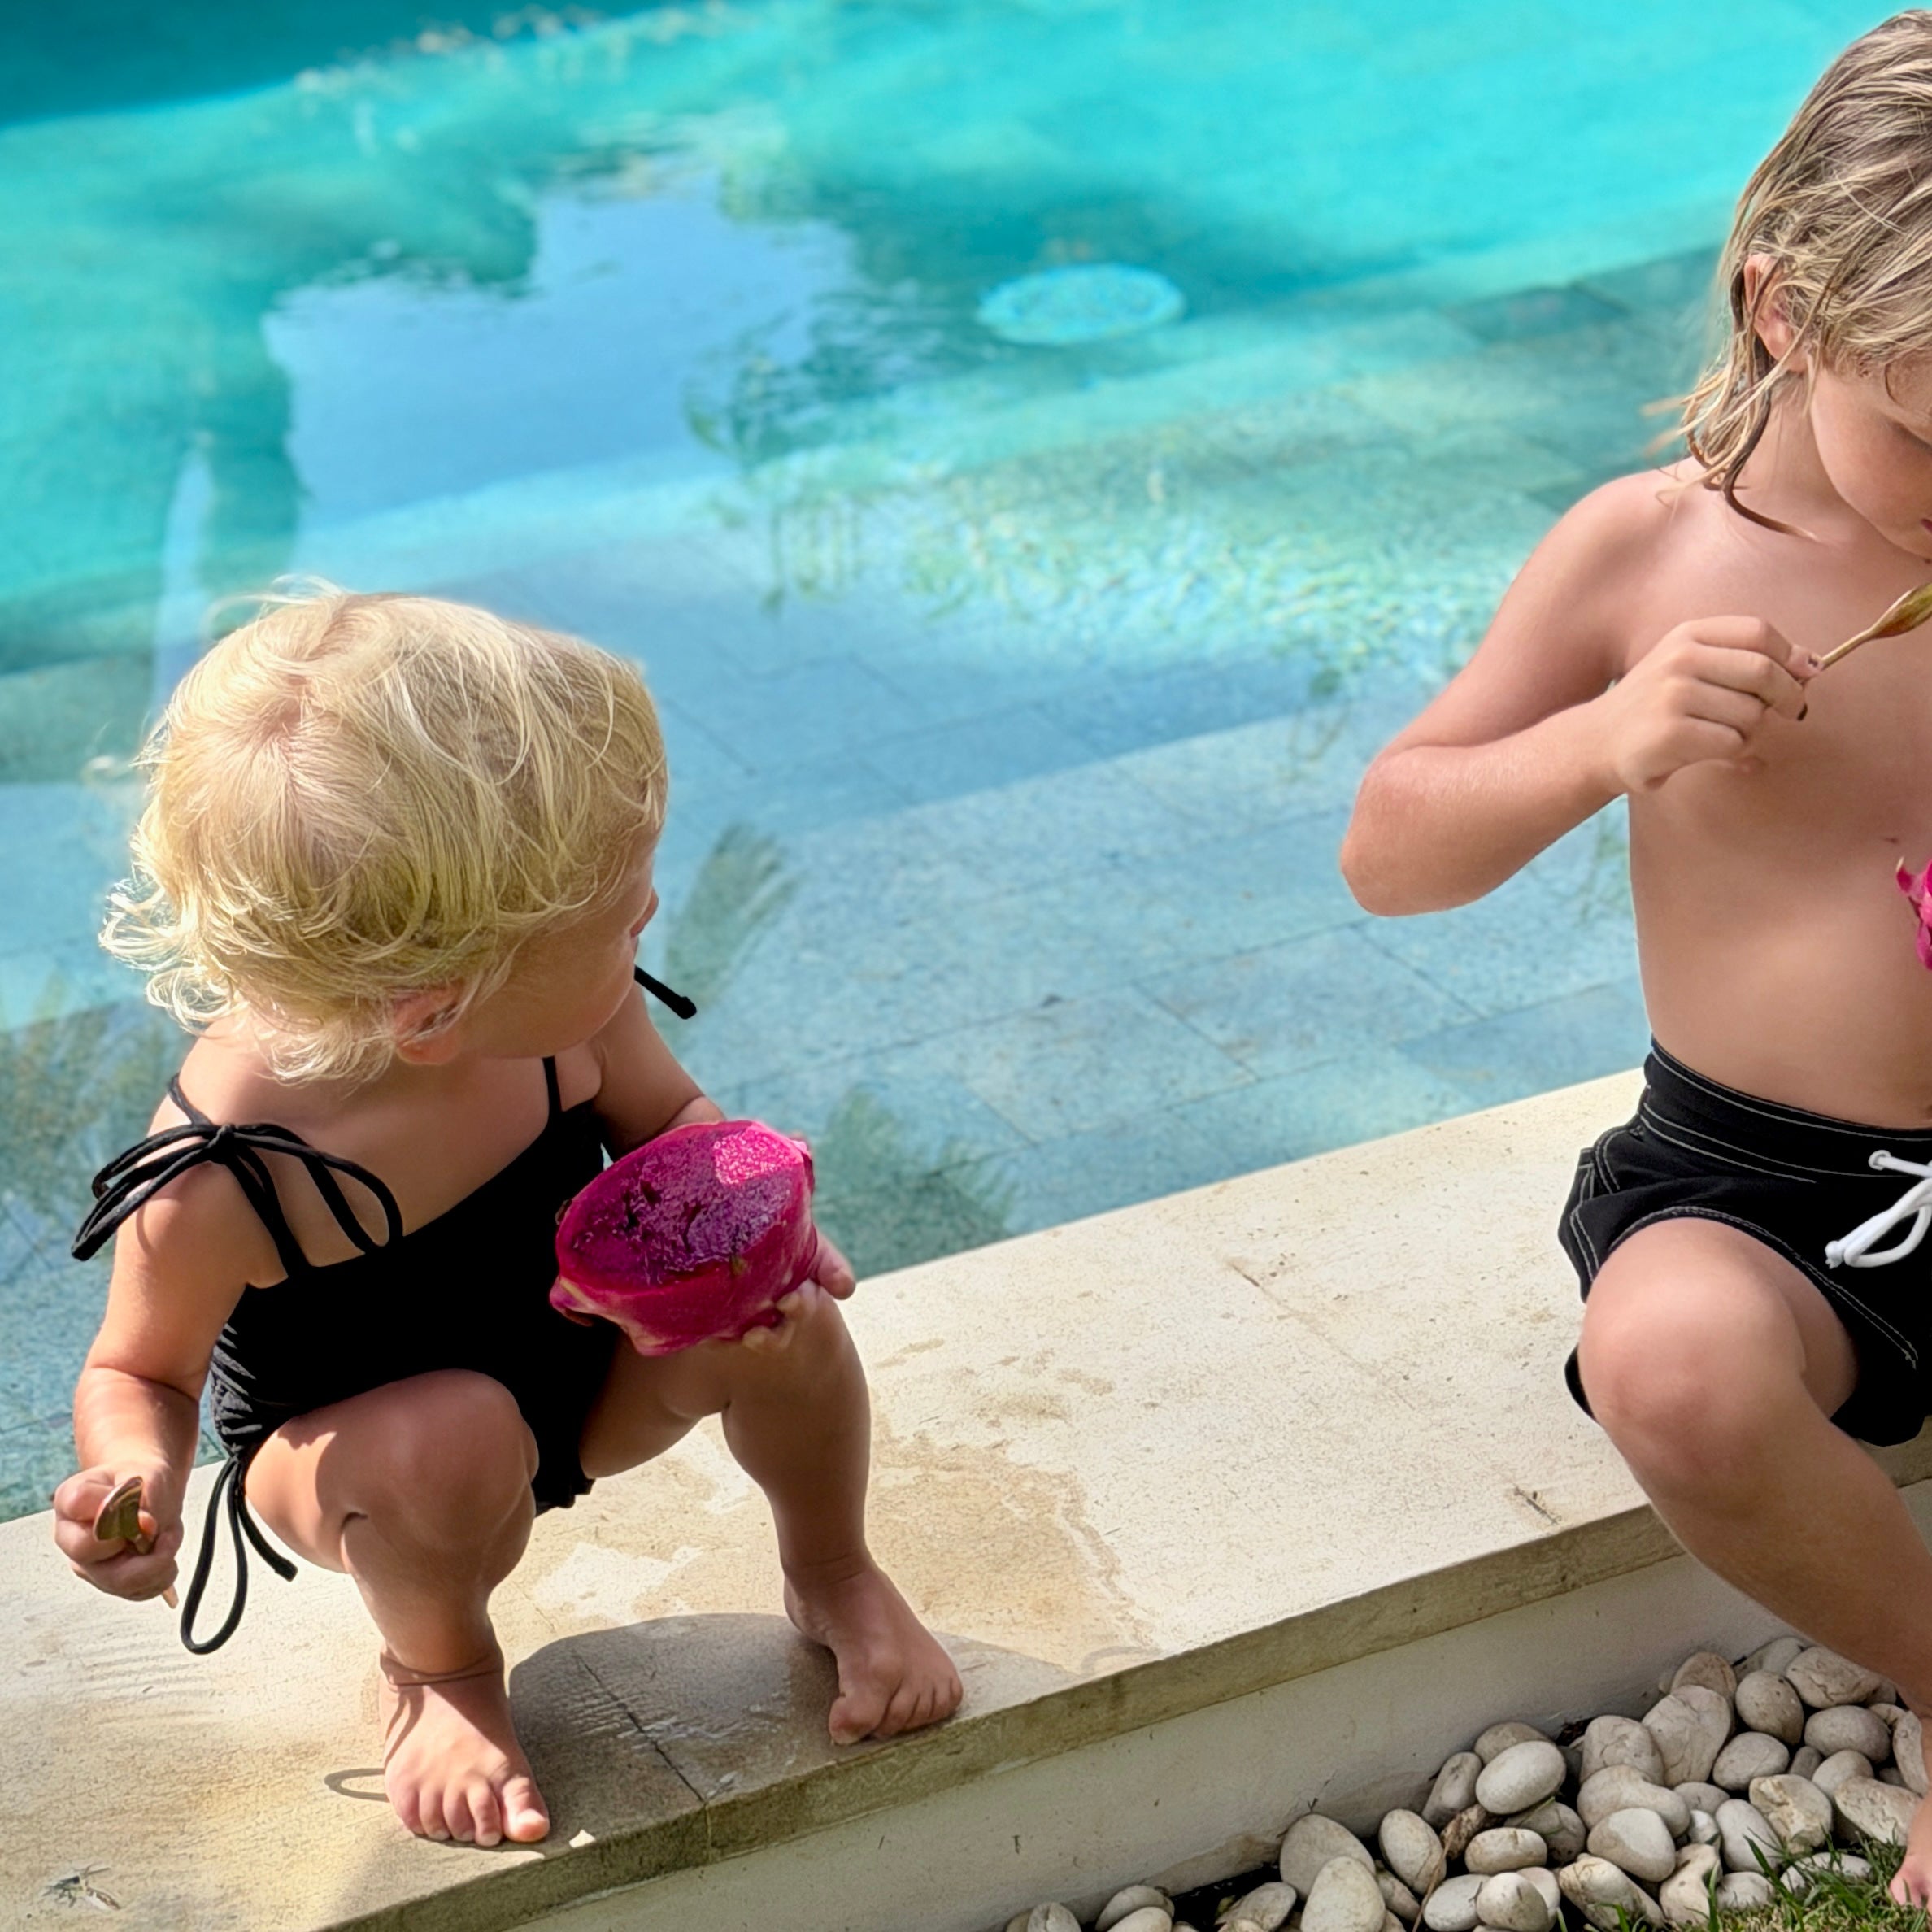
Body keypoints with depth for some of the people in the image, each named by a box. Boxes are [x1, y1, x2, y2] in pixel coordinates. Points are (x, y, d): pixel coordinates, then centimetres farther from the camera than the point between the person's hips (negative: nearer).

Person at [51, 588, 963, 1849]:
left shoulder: (559, 1012, -23)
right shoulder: (222, 1179, -36)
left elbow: (666, 1117, -2)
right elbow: (139, 1373, -17)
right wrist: (137, 1478, -40)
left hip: (587, 1383, 4)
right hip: (349, 1456, -4)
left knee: (777, 1319, -21)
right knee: (457, 1438, -37)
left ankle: (834, 1575, 12)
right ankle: (442, 1668, 0)